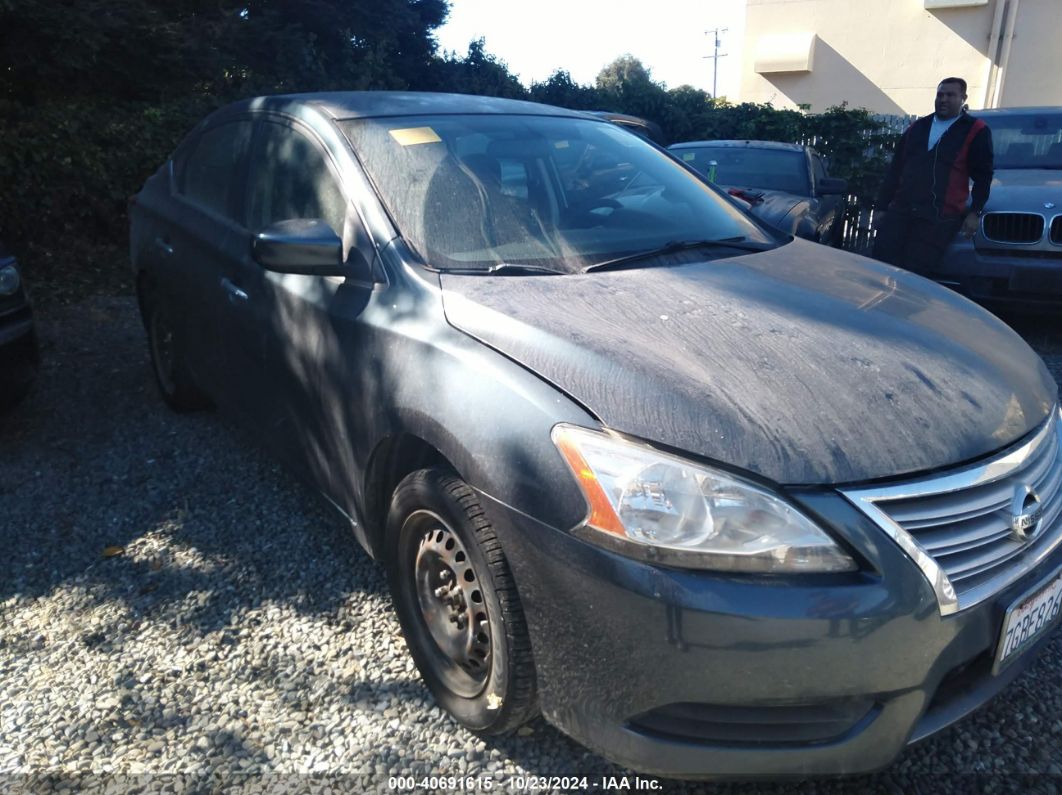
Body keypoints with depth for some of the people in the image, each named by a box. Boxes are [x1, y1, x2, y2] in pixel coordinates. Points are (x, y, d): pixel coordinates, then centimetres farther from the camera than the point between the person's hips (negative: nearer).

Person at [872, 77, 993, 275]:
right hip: (900, 210, 4)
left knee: (914, 270, -10)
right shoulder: (918, 127, 21)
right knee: (882, 263, -8)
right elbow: (895, 169, 19)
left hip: (939, 217, -4)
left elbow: (983, 175, 5)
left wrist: (975, 211, -4)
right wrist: (882, 207, 13)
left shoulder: (976, 131, 7)